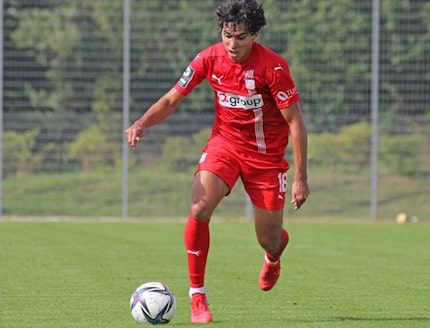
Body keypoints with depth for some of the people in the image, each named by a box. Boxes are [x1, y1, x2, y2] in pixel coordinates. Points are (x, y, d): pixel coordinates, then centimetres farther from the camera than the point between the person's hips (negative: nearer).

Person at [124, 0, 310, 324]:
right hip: (225, 142, 2)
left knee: (269, 241, 5)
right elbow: (172, 99, -1)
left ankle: (275, 252, 48)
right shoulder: (210, 59, -11)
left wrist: (301, 178, -18)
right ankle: (197, 297, -13)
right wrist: (143, 123, -22)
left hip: (266, 154, -2)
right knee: (199, 209, -24)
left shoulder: (273, 66, -20)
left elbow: (295, 121, -16)